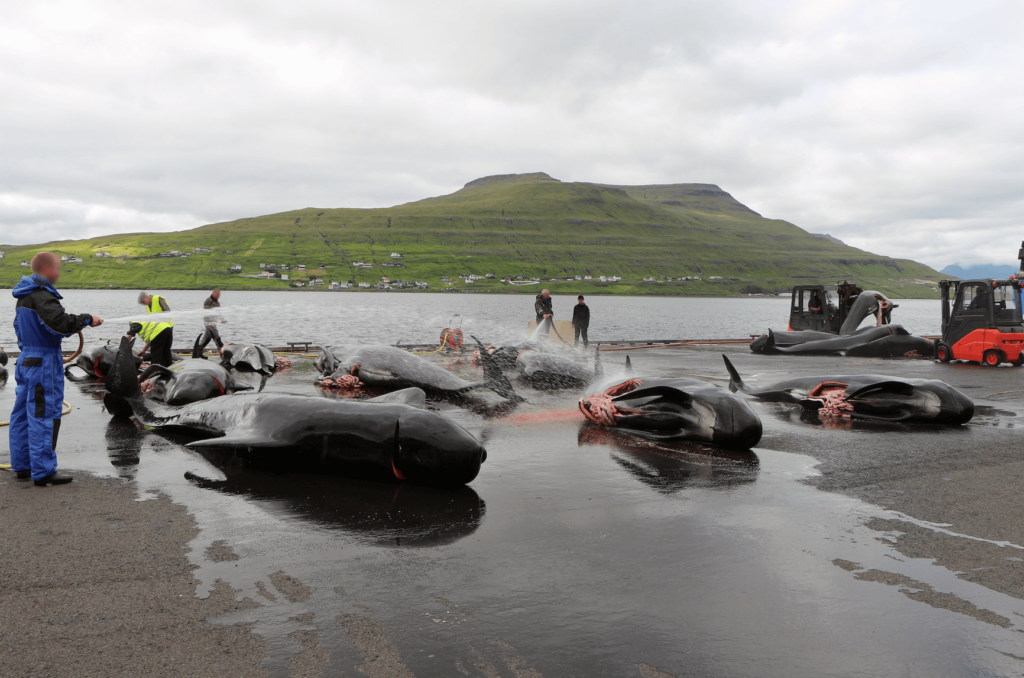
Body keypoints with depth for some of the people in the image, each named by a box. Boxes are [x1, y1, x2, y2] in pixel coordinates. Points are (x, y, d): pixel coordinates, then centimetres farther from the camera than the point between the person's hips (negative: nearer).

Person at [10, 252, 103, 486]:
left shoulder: (24, 296, 14)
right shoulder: (41, 295, -17)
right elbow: (59, 321, -30)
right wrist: (87, 319, -17)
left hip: (26, 359, 10)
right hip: (43, 363, -10)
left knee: (23, 414, 14)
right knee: (44, 415, -6)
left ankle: (22, 466, 23)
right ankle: (43, 471, -2)